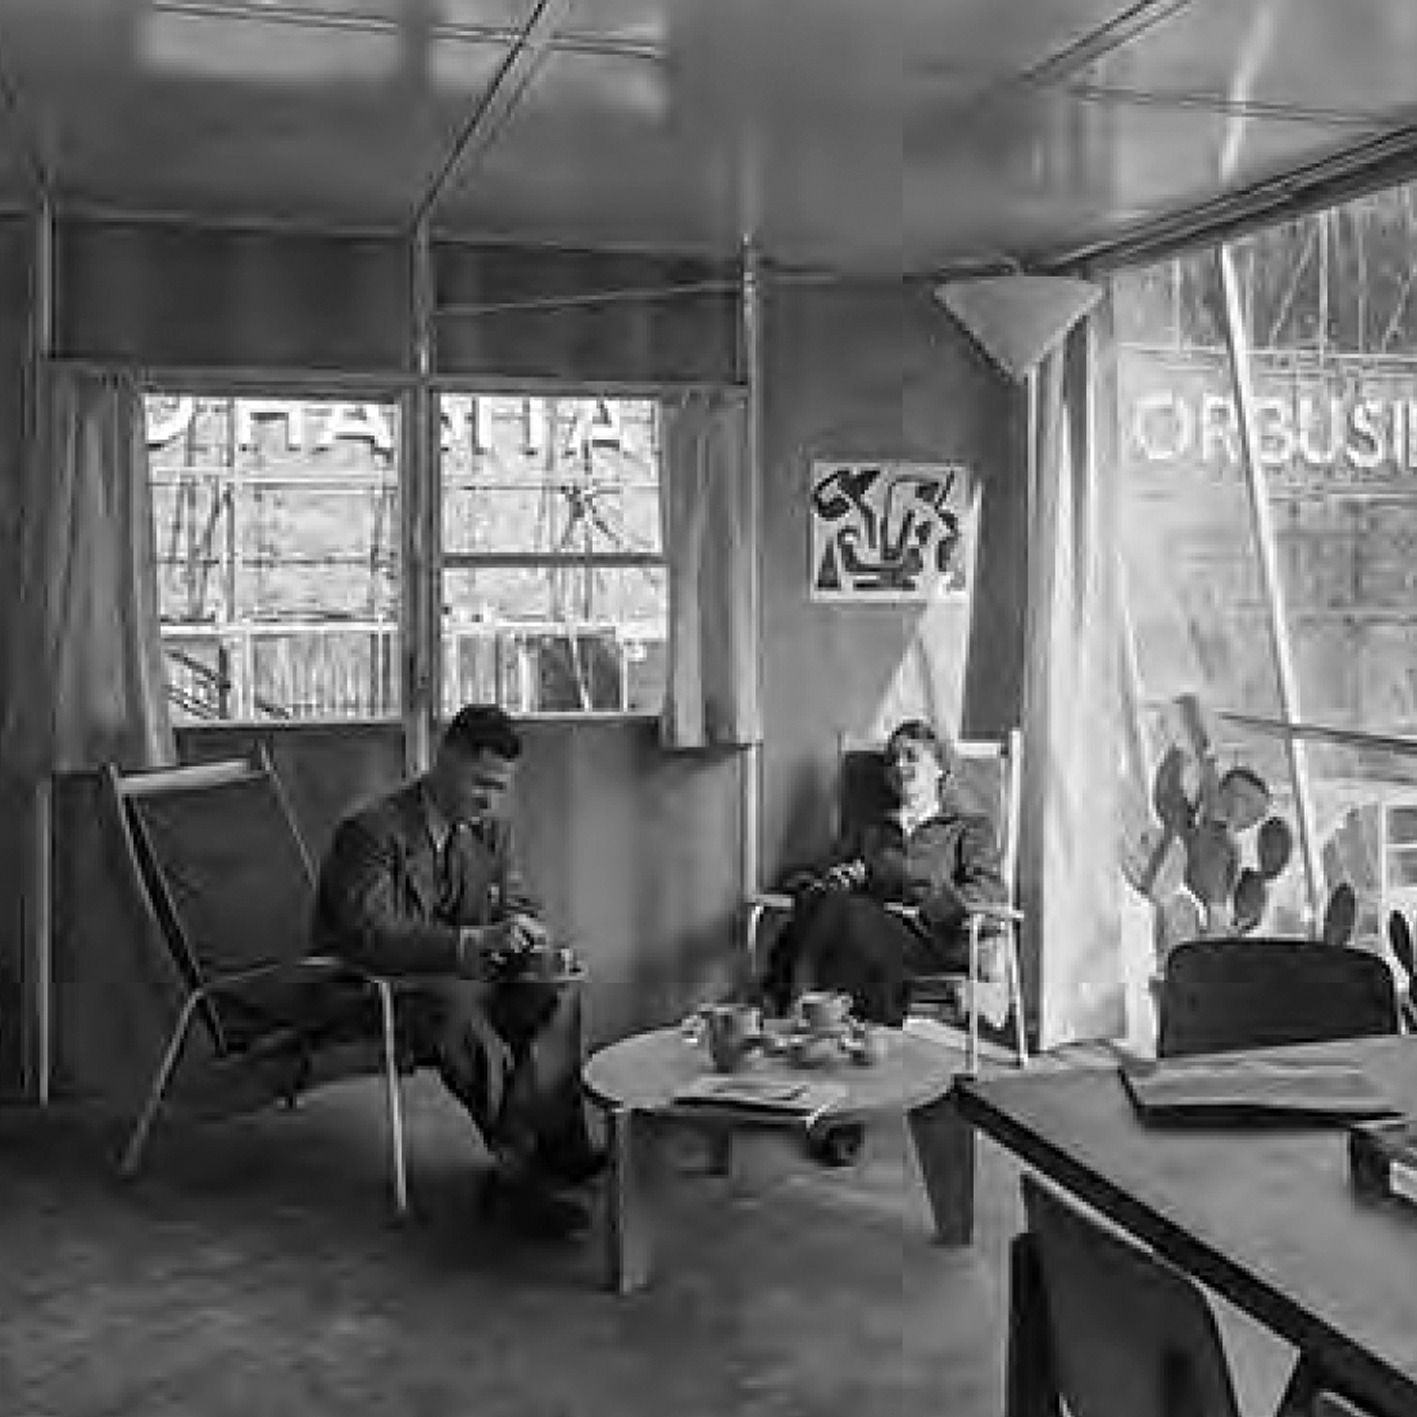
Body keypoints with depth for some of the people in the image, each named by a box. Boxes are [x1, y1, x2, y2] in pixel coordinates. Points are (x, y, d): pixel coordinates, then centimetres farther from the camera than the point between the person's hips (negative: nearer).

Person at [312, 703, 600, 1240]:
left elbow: (518, 904, 14)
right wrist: (475, 942, -38)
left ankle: (514, 1169, -25)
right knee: (463, 1018, -37)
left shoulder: (490, 826, 5)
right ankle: (558, 1152, -25)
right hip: (373, 991, -6)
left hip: (465, 979, 7)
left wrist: (526, 933, -13)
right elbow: (368, 937, -28)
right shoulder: (372, 831, -17)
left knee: (559, 996, -20)